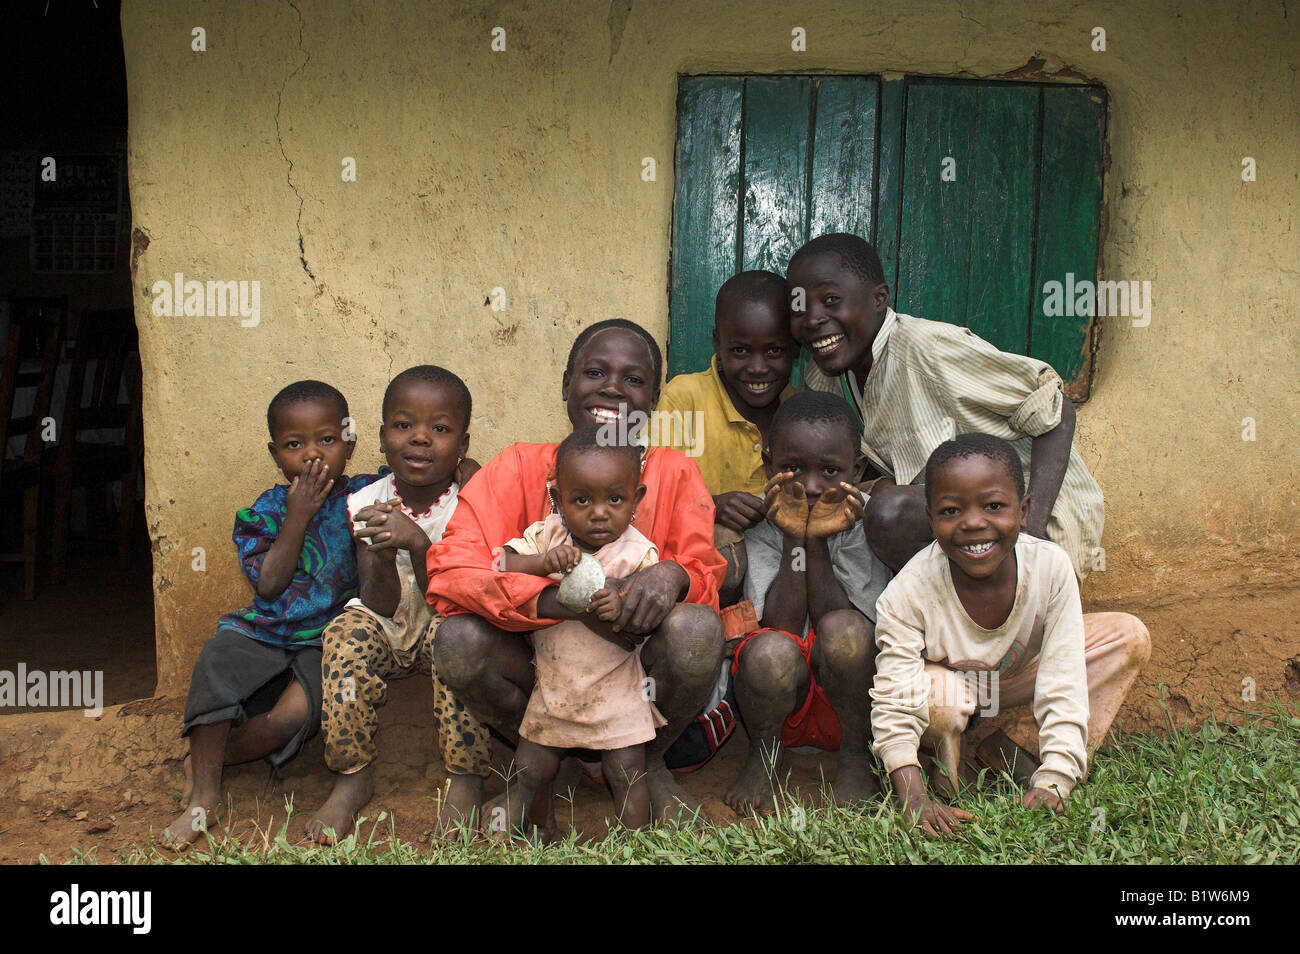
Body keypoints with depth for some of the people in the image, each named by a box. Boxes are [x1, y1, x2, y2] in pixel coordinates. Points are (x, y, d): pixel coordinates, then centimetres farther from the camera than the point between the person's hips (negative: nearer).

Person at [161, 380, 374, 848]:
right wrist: (298, 516, -13)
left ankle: (207, 759, -3)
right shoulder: (267, 510, 2)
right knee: (217, 660, -29)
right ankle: (203, 795, -19)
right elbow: (269, 585, -8)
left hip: (327, 638, -1)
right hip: (267, 630, 2)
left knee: (295, 713, -28)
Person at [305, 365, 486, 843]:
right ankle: (353, 776, -12)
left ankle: (464, 778, -21)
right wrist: (383, 556, -35)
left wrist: (417, 544, -35)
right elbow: (381, 605, -14)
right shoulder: (368, 504, -9)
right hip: (387, 631, 2)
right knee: (346, 636, -28)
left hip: (442, 627, -2)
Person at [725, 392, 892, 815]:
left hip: (847, 692, 0)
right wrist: (793, 539, -24)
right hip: (782, 701, 0)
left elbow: (842, 626, -17)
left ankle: (857, 753, -5)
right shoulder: (760, 525, -8)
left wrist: (818, 541, -24)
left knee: (843, 631, -30)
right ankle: (764, 752, -1)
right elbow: (780, 626, -18)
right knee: (771, 651, -32)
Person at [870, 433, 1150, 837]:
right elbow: (894, 711, -32)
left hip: (1018, 675, 3)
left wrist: (1051, 783, -34)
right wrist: (915, 801, -43)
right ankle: (953, 787, -6)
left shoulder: (1050, 567, -29)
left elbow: (1063, 692, -26)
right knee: (937, 699, -38)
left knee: (1130, 636, -13)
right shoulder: (908, 594, -34)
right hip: (946, 680, -3)